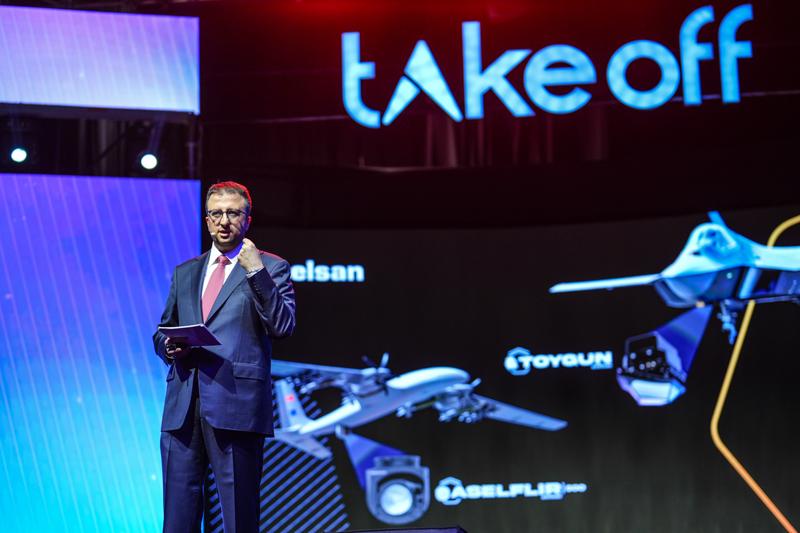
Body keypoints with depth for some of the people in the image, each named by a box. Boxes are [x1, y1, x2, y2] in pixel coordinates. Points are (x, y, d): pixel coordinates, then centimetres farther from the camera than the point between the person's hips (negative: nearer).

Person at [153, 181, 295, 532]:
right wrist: (169, 347, 2)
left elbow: (283, 326, -6)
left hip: (236, 403, -4)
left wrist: (256, 272, -13)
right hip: (182, 407, 5)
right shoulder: (185, 273, 21)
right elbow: (161, 333, 25)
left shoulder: (271, 268, 7)